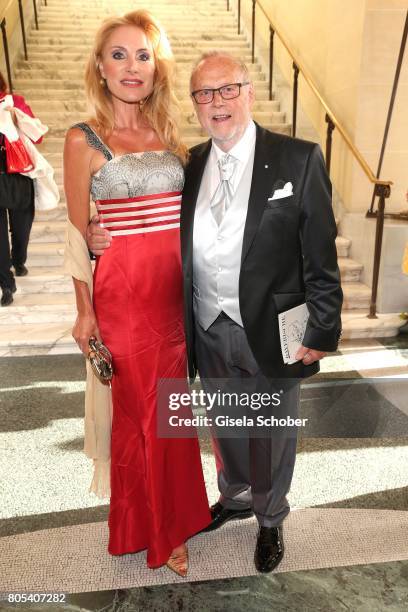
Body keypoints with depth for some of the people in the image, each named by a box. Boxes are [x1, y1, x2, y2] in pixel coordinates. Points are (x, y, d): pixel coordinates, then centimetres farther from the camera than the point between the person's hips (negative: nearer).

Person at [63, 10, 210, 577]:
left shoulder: (167, 133, 12)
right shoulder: (85, 140, -2)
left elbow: (188, 212, 13)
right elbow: (78, 233, -2)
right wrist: (84, 310, -4)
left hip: (179, 286, 5)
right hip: (125, 290, -4)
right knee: (140, 411, 9)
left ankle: (173, 510, 41)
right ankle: (158, 530, 33)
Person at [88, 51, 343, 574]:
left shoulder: (298, 159, -9)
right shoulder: (189, 165, 3)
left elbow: (320, 256, -9)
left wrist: (321, 331, -9)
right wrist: (103, 240, -13)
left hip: (271, 333, -3)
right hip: (209, 332, 4)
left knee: (271, 436, 17)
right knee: (226, 429, 24)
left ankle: (270, 520, 46)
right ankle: (235, 498, 54)